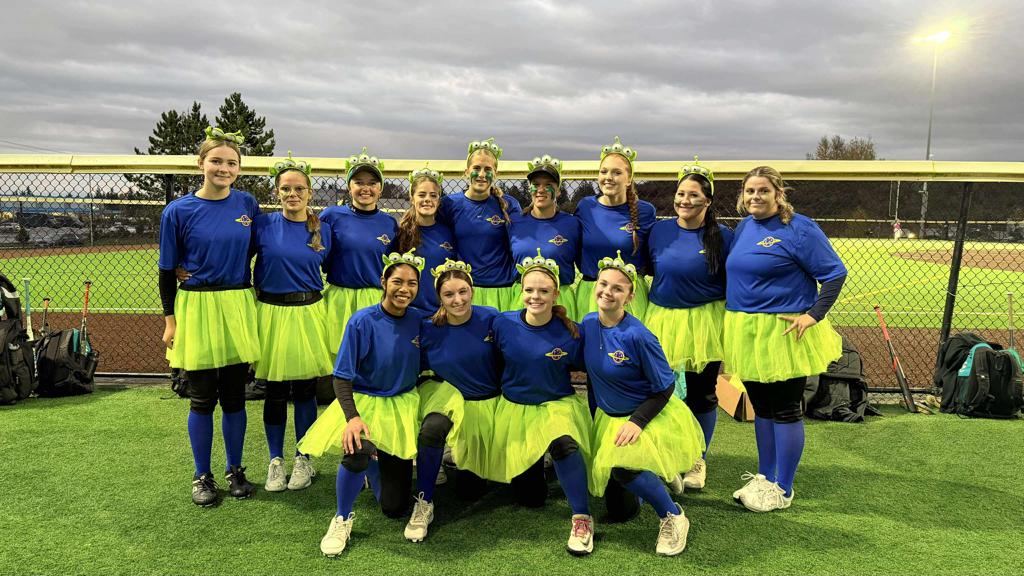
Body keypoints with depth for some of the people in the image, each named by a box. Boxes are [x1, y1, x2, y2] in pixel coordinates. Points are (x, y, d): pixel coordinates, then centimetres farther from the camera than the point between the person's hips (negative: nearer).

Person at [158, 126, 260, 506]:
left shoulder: (247, 205, 2)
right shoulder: (178, 212, -5)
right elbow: (167, 271, 1)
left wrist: (252, 302, 7)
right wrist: (170, 319, -1)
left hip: (238, 308, 2)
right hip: (196, 308, -2)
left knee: (234, 395, 10)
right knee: (202, 398, 7)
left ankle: (235, 470, 26)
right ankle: (202, 476, 23)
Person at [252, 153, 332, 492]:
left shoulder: (322, 230, 2)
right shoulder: (263, 225, -4)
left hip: (307, 314, 1)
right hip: (271, 312, -1)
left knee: (304, 390, 7)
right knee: (275, 392, 7)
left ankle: (303, 460, 23)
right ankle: (275, 461, 22)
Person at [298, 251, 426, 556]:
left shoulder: (419, 321, -5)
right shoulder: (362, 322, -15)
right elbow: (342, 377, -16)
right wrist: (352, 417, -30)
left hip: (403, 404, 3)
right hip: (363, 399, -3)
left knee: (394, 507, 2)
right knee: (358, 451, -39)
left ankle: (377, 465, 38)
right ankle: (342, 519, -9)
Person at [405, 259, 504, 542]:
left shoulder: (490, 319, -16)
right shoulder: (429, 330, -14)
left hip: (488, 402, 1)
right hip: (448, 393, 0)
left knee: (470, 491, 6)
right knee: (432, 429, -38)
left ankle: (461, 458, 43)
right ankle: (424, 504, -18)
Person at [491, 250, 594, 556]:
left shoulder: (568, 332, -14)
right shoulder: (503, 324, -11)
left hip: (559, 404, -2)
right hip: (515, 407, 2)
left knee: (563, 444, -40)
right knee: (530, 498, 8)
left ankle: (582, 519, -19)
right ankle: (536, 462, 44)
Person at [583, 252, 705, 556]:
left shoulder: (637, 335, -24)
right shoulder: (588, 324, -6)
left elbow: (664, 389, -15)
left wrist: (637, 422, -23)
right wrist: (594, 413, 11)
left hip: (652, 415, -6)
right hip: (609, 416, 6)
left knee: (622, 466, -31)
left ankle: (673, 517, -5)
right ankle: (657, 479, 37)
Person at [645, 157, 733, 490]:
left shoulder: (722, 236, -4)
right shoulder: (659, 231, 3)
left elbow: (732, 284, 1)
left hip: (704, 324, -2)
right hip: (662, 321, 2)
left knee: (702, 394, 8)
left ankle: (698, 461, 27)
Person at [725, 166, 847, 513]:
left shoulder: (799, 229, -11)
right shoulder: (744, 227, 10)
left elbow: (835, 273, -11)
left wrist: (814, 315, -18)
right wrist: (731, 319, 12)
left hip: (783, 333, -7)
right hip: (745, 332, 7)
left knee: (785, 410, 3)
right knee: (760, 406, 16)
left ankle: (782, 490, 16)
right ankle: (764, 477, 31)